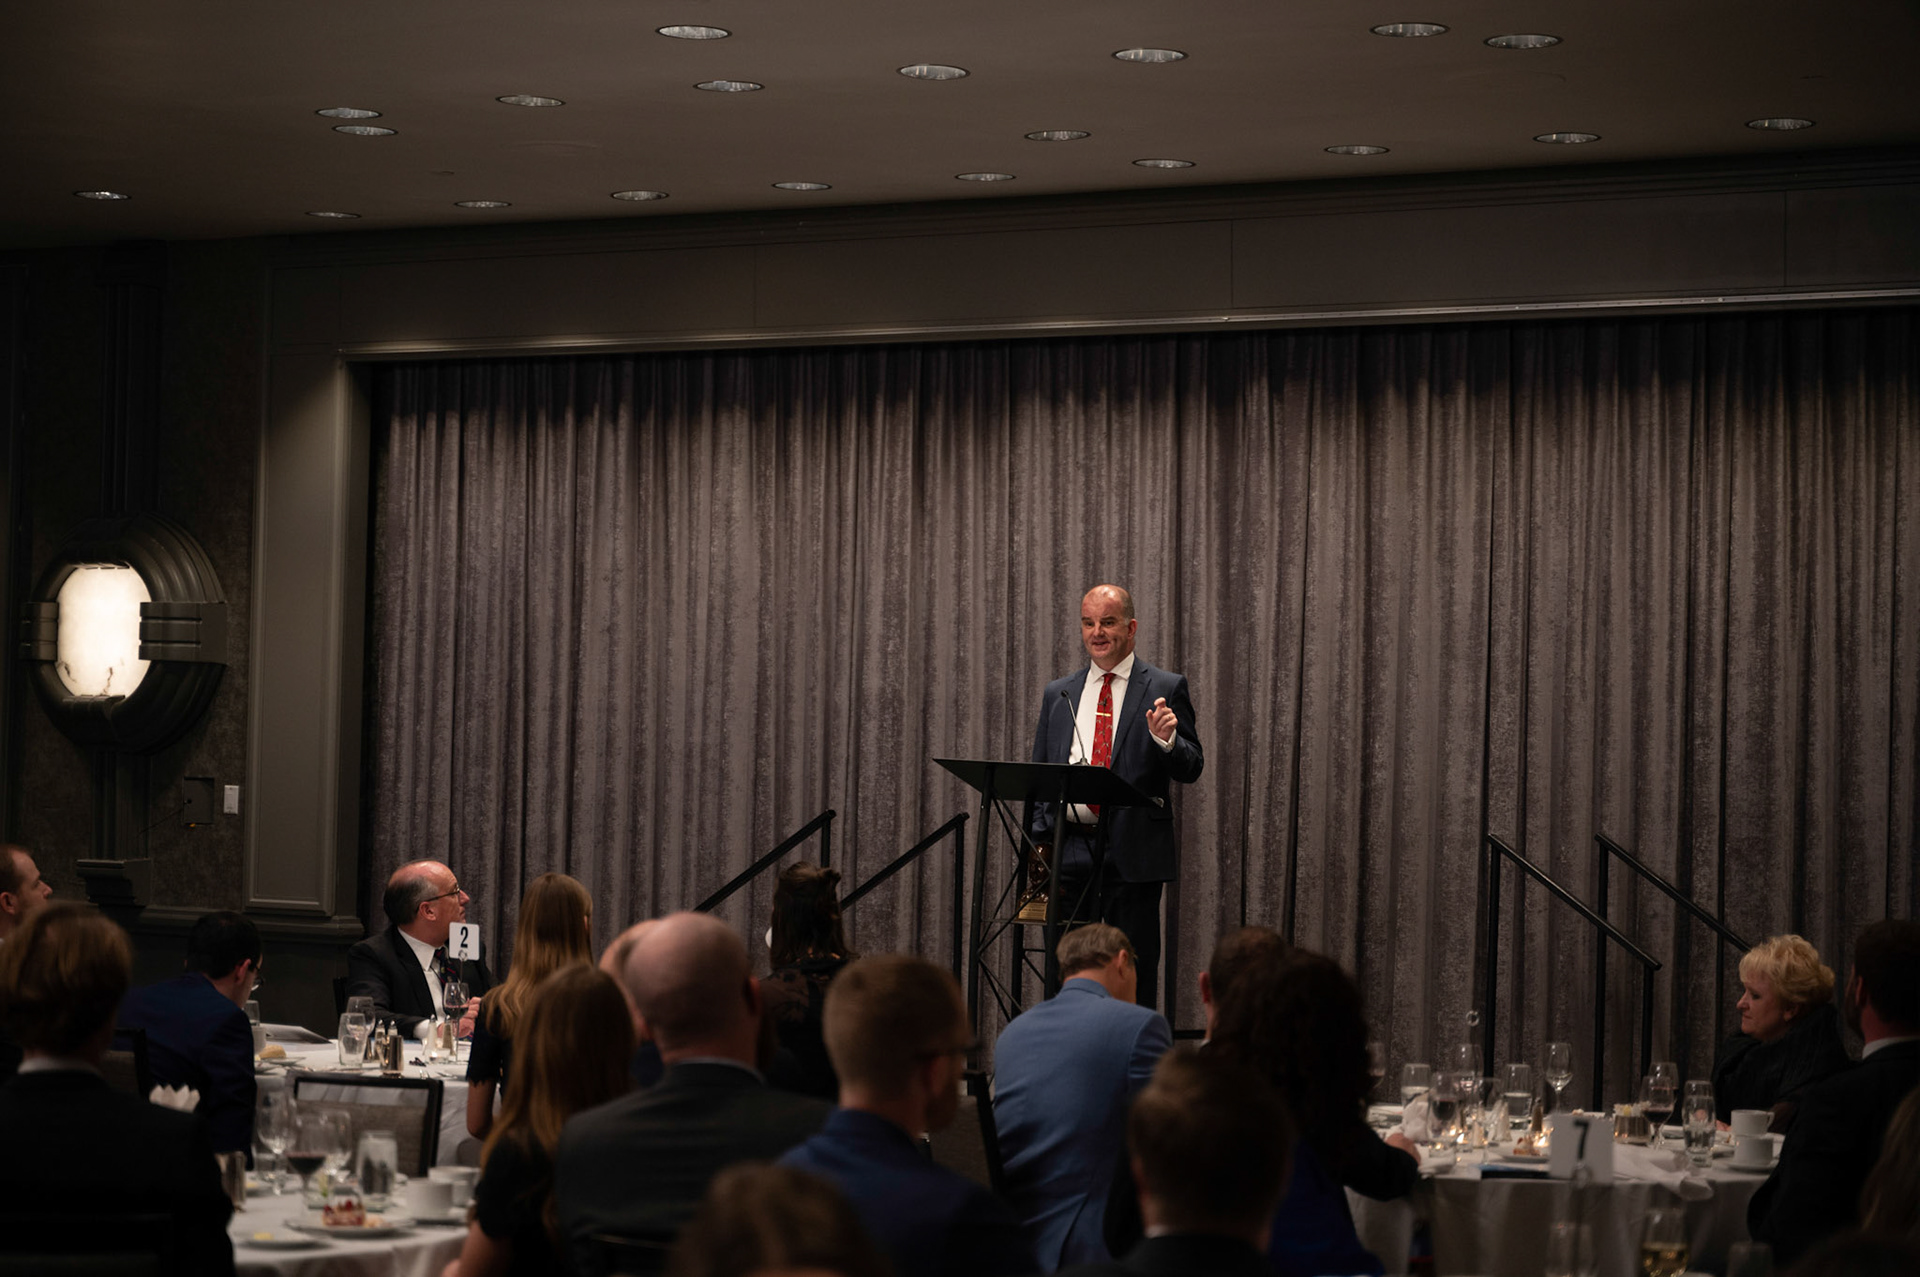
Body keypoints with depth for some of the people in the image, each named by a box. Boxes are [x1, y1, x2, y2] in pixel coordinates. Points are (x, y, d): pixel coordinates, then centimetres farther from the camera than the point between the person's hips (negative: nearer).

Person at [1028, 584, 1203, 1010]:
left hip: (1132, 851, -3)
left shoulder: (1165, 689, 3)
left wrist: (1166, 739, -21)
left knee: (1135, 971, -1)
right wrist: (1040, 840, 4)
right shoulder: (1057, 694, 14)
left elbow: (1191, 770, -1)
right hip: (1068, 846, 3)